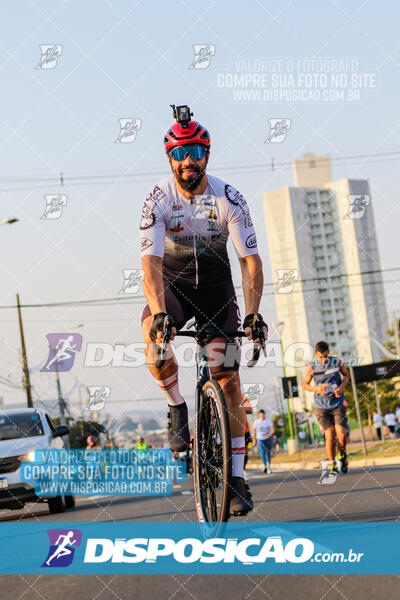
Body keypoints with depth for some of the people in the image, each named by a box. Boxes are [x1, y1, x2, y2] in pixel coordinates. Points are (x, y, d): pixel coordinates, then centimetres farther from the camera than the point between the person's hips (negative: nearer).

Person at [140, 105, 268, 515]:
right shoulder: (159, 200, -19)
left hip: (216, 285, 1)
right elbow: (151, 263, -29)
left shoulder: (228, 199, -17)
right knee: (153, 333, -36)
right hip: (172, 284, -1)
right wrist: (160, 313, -45)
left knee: (228, 379, -6)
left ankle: (236, 477, 1)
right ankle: (177, 408, -10)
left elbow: (251, 261, -20)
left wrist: (252, 313, -34)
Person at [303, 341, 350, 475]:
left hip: (337, 404, 0)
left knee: (341, 435, -10)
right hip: (321, 406, 0)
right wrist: (316, 389, -14)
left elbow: (346, 375, 11)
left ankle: (342, 454, 21)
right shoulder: (311, 367, -7)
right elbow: (305, 384, 6)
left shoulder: (337, 362, -5)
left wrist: (342, 387, -9)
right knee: (329, 435, -6)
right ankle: (332, 465, 9)